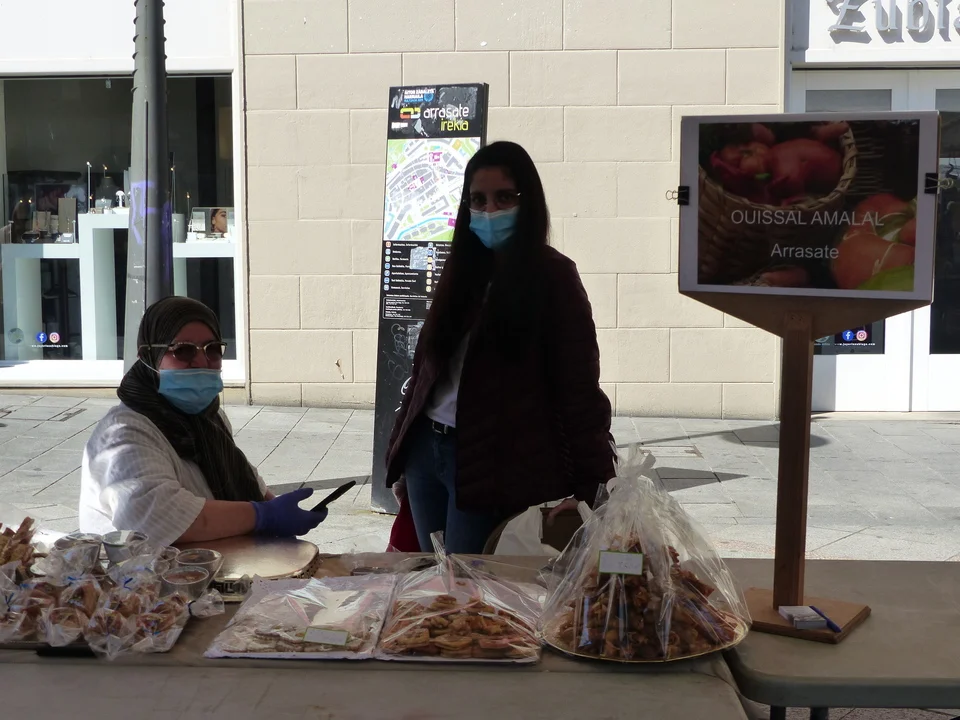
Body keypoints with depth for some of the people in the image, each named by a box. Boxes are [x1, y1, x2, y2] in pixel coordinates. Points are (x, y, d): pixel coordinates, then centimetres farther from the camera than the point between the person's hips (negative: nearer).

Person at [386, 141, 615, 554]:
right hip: (425, 451, 6)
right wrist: (401, 456, 14)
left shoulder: (552, 276, -7)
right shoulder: (463, 269, 10)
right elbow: (427, 366, 13)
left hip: (492, 465, -6)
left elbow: (578, 387, -12)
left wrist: (588, 488, -18)